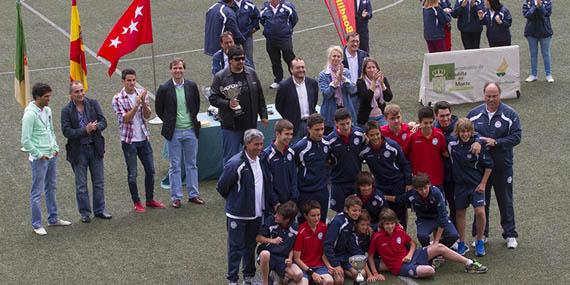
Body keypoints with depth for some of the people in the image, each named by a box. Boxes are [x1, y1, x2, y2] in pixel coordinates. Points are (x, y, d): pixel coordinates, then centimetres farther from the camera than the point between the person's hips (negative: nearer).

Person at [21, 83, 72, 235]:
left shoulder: (47, 110, 7)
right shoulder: (30, 114, -18)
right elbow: (26, 141, -19)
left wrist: (55, 148, 8)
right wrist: (39, 154, -16)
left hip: (52, 156, 8)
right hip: (39, 159, -8)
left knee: (51, 188, 18)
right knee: (37, 192, 0)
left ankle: (53, 218, 30)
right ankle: (36, 224, 7)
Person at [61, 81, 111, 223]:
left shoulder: (93, 104, 0)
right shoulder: (66, 111, -8)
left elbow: (103, 122, -3)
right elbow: (66, 131, -15)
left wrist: (95, 127, -25)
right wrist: (85, 130, -24)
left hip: (95, 148, 3)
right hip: (78, 151, -3)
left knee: (99, 182, 11)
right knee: (81, 185, 6)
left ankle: (99, 210, 23)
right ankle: (85, 213, 18)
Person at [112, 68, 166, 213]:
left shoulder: (141, 94, 3)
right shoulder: (118, 99, -10)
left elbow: (147, 115, -1)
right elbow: (125, 119, -17)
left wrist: (143, 102, -19)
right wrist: (136, 104, -27)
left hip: (144, 139, 4)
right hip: (129, 141, -4)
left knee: (150, 170, 10)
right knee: (132, 174, 3)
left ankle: (150, 199, 24)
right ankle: (137, 202, 14)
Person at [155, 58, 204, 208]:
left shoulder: (191, 86, 0)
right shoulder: (164, 88, -8)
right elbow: (159, 109, 3)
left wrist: (192, 120, 10)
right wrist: (169, 123, 3)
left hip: (191, 130, 3)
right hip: (174, 132, -2)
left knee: (192, 164, 10)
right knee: (175, 166, 4)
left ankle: (193, 194, 19)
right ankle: (176, 197, 10)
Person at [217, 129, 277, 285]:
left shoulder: (261, 161, 1)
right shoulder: (235, 164, -21)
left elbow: (267, 183, 17)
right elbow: (221, 187, -13)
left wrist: (270, 203, 11)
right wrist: (234, 200, 0)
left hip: (256, 213, 6)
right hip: (238, 214, -6)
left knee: (251, 246, 17)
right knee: (236, 247, 2)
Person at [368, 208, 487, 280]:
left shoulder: (399, 231, 2)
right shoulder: (377, 237, -13)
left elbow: (413, 243, 13)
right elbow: (370, 256, -7)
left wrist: (409, 255, -7)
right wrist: (375, 274, -15)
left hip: (409, 256, 6)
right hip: (401, 267, -6)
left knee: (440, 247, -5)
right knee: (430, 271, -32)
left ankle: (469, 264, 4)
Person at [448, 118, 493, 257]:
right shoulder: (452, 144, -6)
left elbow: (488, 166, -6)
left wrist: (483, 184, -7)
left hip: (476, 184, -3)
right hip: (460, 184, 3)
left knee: (480, 212, -11)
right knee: (460, 213, 9)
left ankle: (480, 242, 7)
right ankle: (462, 244, 21)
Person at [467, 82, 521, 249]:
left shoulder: (510, 114, -6)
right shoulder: (474, 114, 4)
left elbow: (516, 136, -11)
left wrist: (496, 142, -19)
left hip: (503, 165, -2)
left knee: (505, 201, 6)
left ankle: (510, 235, 17)